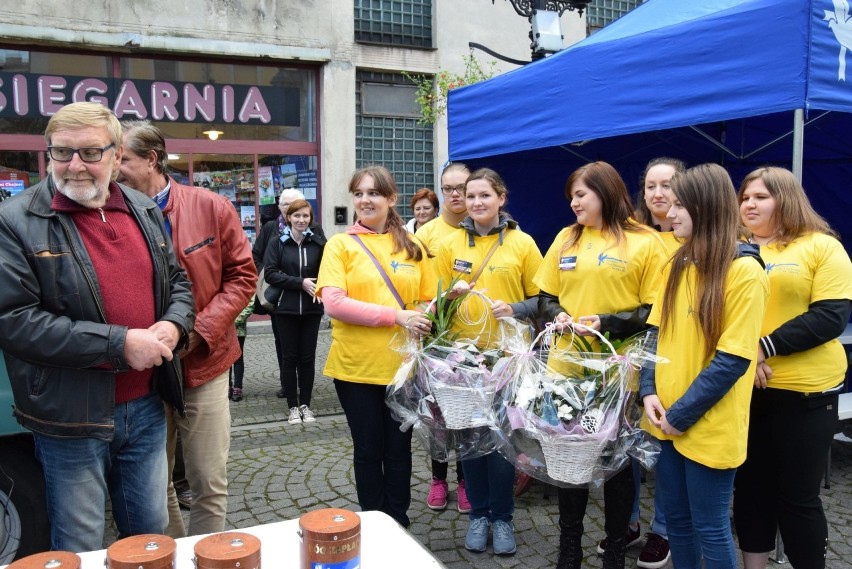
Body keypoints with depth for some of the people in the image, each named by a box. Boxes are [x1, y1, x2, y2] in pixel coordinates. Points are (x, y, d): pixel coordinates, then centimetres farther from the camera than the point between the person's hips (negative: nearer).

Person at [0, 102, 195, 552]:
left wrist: (174, 325, -8)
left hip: (146, 409, 5)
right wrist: (118, 343, -22)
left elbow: (177, 281, 15)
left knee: (152, 537, 20)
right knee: (80, 551, 13)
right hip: (71, 418, -4)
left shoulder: (144, 210, 6)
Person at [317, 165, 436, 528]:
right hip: (356, 366, -2)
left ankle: (398, 525, 30)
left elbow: (429, 301, 10)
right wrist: (395, 315, -19)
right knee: (368, 449, 11)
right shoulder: (340, 244, -2)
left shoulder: (411, 246, 6)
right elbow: (333, 303, -14)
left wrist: (426, 320, -13)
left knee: (398, 449, 13)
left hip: (403, 364, 2)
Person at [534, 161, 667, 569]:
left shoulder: (645, 242, -6)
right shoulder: (566, 238, 9)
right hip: (567, 368, 4)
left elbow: (656, 311, -9)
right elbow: (546, 297, 12)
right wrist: (558, 316, -9)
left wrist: (607, 324, -21)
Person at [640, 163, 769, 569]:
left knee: (710, 528, 7)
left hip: (709, 426, -6)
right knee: (676, 518, 18)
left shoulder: (744, 271, -14)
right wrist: (649, 391, -4)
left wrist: (682, 413, -15)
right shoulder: (678, 265, 8)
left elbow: (733, 359, -17)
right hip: (668, 420, 6)